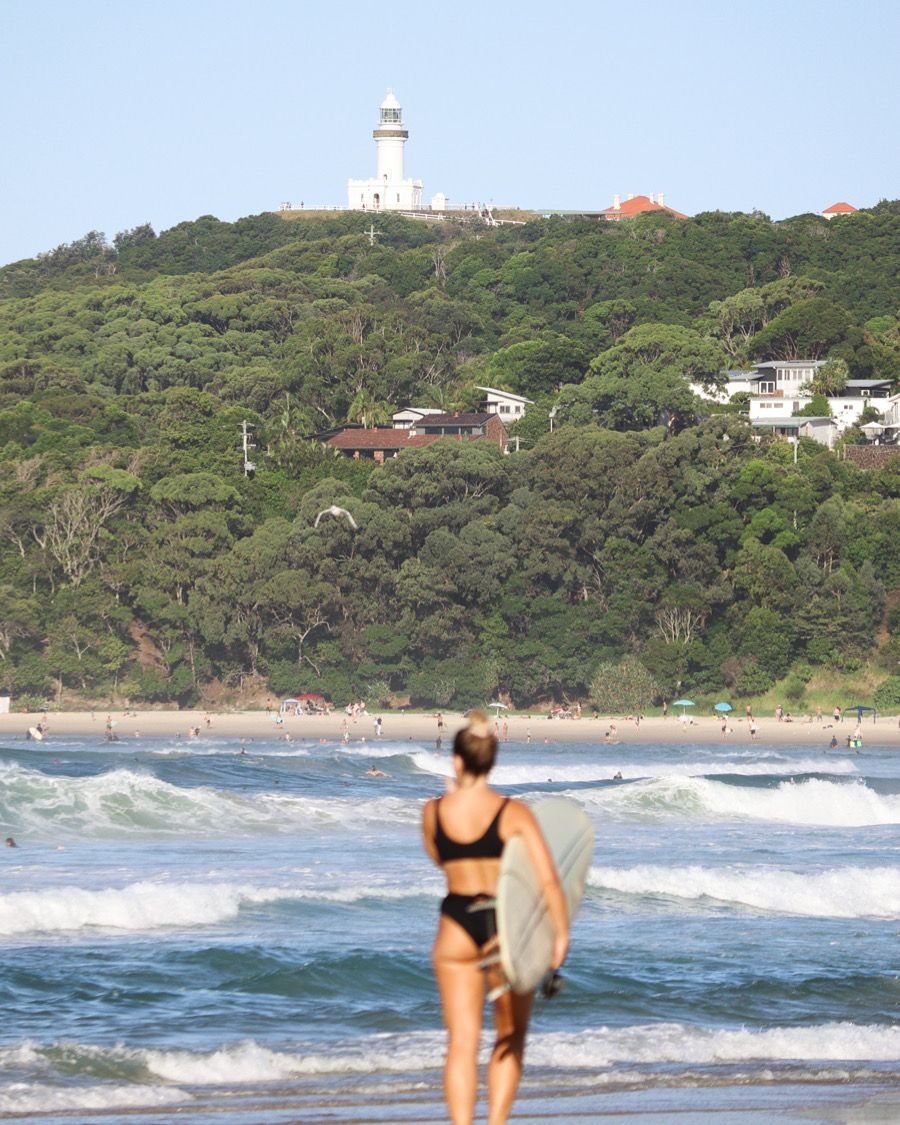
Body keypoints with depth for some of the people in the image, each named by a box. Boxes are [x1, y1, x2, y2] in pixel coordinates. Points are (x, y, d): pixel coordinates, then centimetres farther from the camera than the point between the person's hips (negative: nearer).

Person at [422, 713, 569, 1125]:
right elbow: (548, 879, -14)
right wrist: (562, 933, -8)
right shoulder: (514, 813, -9)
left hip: (456, 928, 1)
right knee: (510, 1039, 16)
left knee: (462, 1043, 2)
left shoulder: (434, 812, -3)